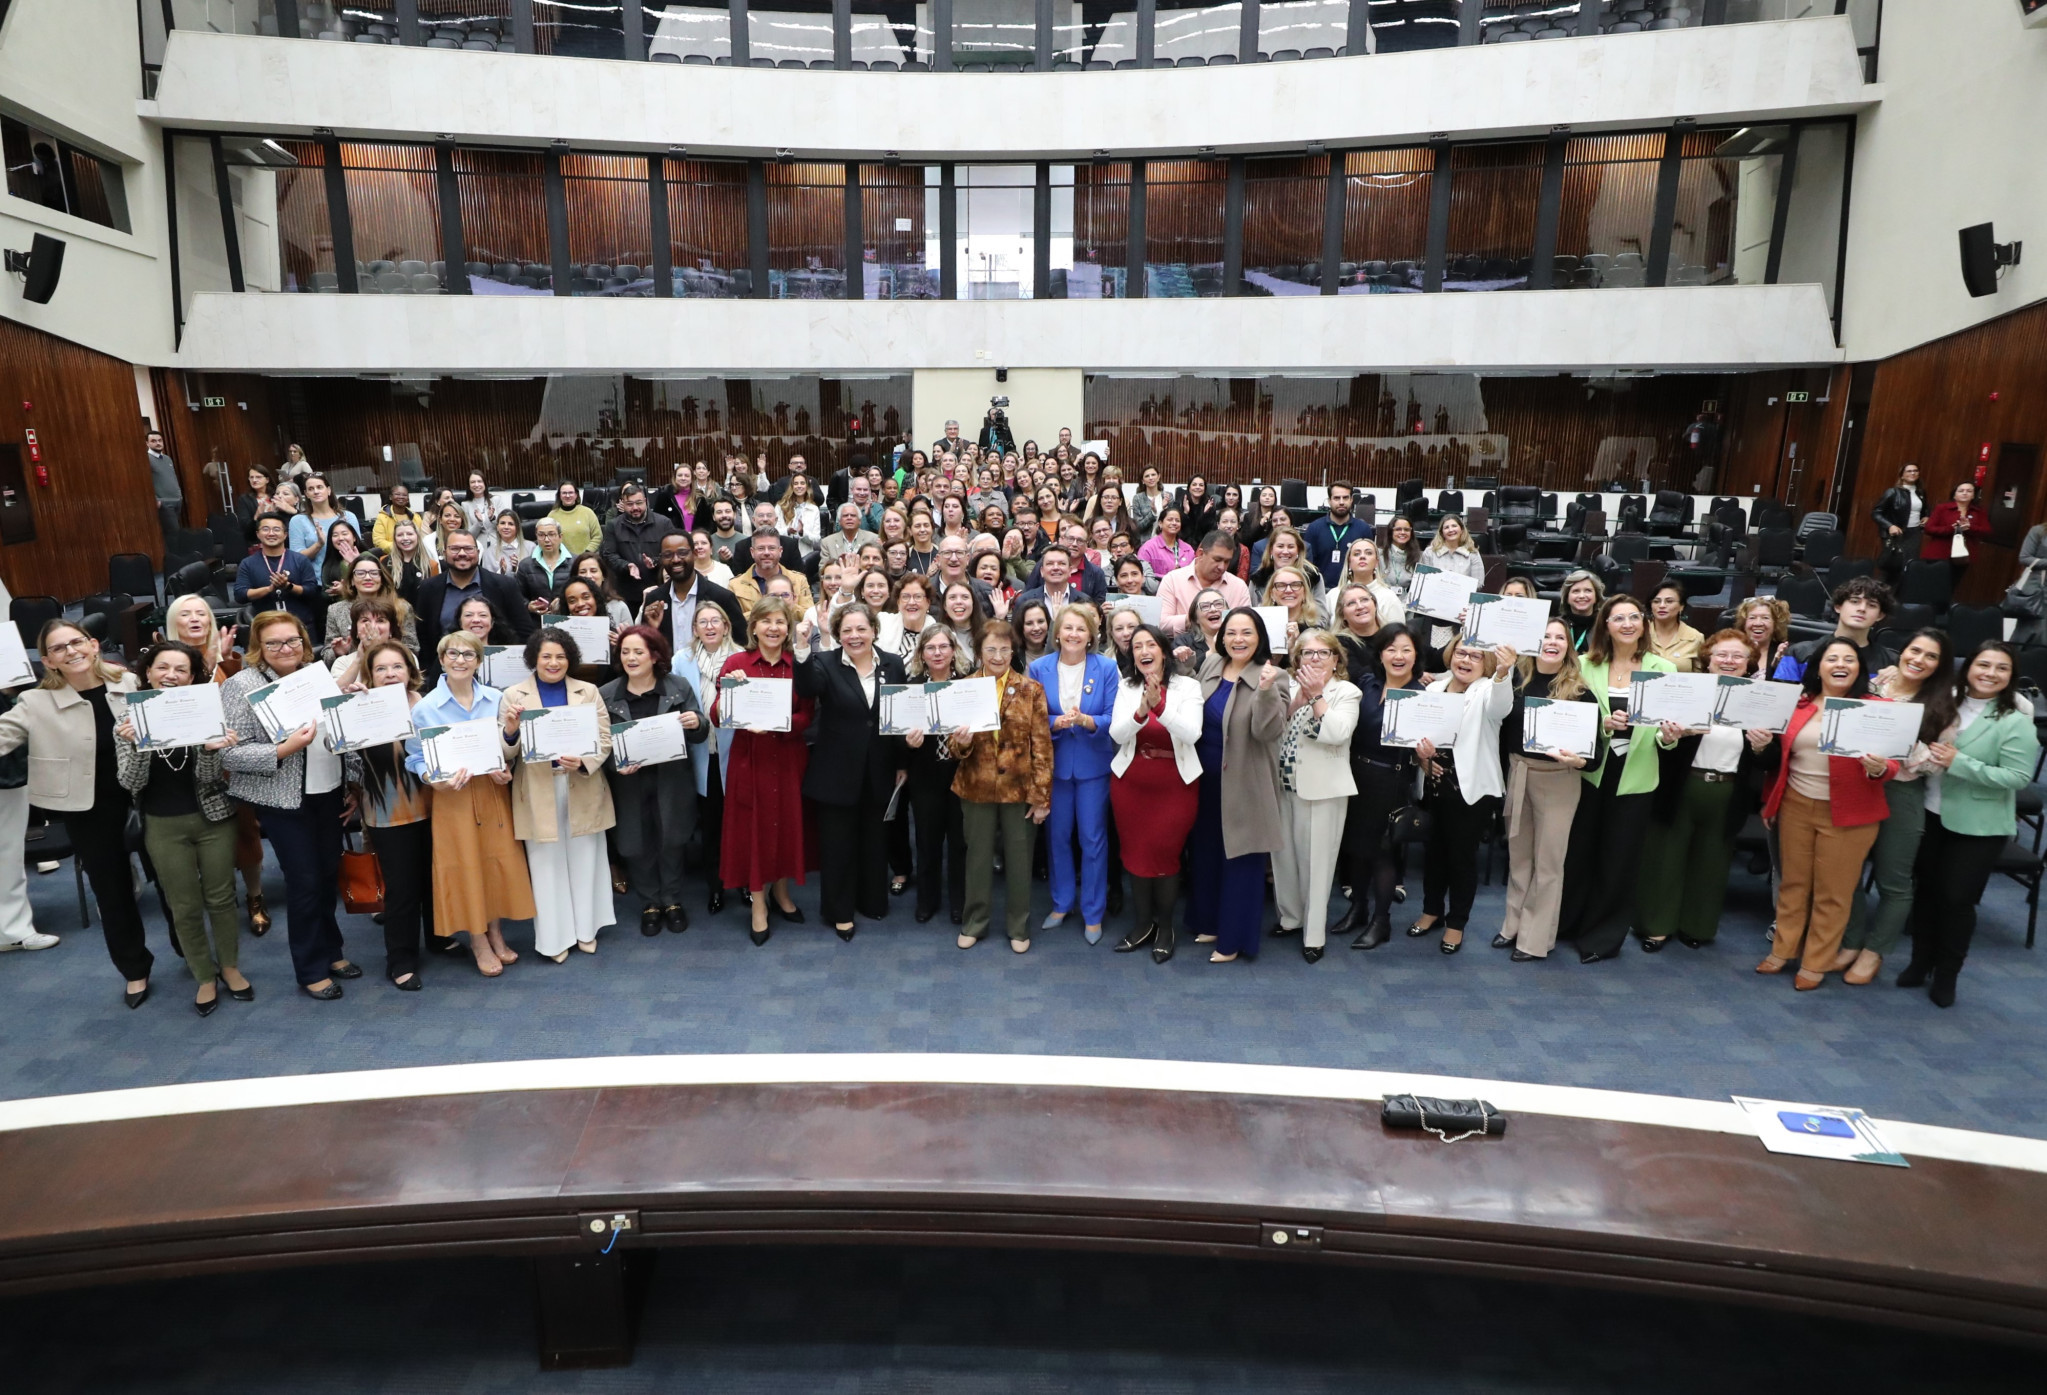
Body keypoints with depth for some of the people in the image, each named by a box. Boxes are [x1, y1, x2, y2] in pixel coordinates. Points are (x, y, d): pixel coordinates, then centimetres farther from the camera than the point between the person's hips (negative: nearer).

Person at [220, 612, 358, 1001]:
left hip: (328, 793, 5)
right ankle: (311, 971, 16)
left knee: (329, 873, 14)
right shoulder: (242, 685, -10)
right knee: (304, 881, 1)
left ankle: (330, 950, 31)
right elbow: (231, 753, -15)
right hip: (283, 800, -5)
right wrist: (284, 750, -27)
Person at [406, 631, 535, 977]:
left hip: (494, 792, 3)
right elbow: (416, 758, -4)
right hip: (453, 797, -2)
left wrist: (507, 770, -10)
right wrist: (438, 780, -21)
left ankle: (496, 934, 25)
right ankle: (479, 942, 20)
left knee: (500, 861, 5)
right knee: (464, 866, 3)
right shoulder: (425, 708, -6)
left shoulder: (496, 699, 2)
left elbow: (511, 748, 8)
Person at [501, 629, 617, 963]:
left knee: (584, 860, 10)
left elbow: (604, 739, -2)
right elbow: (503, 749, -4)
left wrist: (582, 762, -21)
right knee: (547, 864, 6)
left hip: (583, 788, 1)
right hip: (539, 792, -1)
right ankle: (555, 936, 18)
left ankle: (586, 928, 26)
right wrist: (510, 731, -26)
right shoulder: (514, 695, 1)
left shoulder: (588, 691, 4)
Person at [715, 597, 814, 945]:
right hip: (749, 759, -2)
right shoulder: (736, 662, -3)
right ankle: (758, 905, 18)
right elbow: (717, 716, -7)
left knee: (788, 823, 11)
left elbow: (806, 717, -5)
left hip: (789, 758, 2)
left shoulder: (799, 665, 1)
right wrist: (730, 690, -25)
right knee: (752, 827, 4)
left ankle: (781, 890, 33)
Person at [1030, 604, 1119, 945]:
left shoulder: (1107, 667, -7)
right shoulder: (1039, 668, -2)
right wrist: (1057, 723, -22)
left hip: (1093, 763, -2)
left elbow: (1113, 718, -9)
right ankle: (1061, 903, 30)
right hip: (1054, 763, 2)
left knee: (1093, 838, 5)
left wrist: (1085, 720, -27)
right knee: (1057, 835, 12)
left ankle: (1093, 912, 19)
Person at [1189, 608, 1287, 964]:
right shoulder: (1210, 665, 3)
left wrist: (1265, 691, -37)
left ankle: (1234, 938, 18)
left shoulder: (1273, 677, -14)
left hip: (1243, 785, -6)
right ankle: (1209, 922, 37)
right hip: (1207, 778, 6)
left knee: (1240, 860, 5)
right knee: (1205, 854, 19)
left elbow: (1268, 732, -26)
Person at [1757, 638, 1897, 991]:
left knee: (1832, 892, 7)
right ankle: (1783, 949, 26)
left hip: (1847, 814, -3)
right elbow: (1780, 757, 13)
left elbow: (1892, 763, -6)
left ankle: (1816, 963, 19)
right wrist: (1769, 800, 12)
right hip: (1795, 807, 3)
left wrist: (1878, 768, -28)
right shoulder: (1797, 705, 4)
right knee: (1792, 882, 14)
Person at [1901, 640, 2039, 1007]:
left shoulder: (2016, 722, -11)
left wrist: (1958, 763, -23)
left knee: (1957, 899, 3)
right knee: (1926, 891, 13)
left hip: (1978, 827, -4)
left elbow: (2018, 777, -17)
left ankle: (1946, 975, 20)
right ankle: (1920, 962, 28)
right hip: (1931, 815, 4)